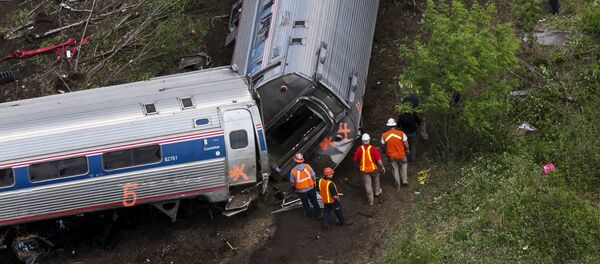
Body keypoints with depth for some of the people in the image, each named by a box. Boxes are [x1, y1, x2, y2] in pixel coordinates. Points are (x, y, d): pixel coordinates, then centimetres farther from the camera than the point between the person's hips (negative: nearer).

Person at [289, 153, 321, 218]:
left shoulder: (293, 171, -21)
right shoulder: (307, 166, -17)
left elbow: (292, 182, -10)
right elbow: (313, 176, -7)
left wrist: (293, 188, 11)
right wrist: (314, 183, 12)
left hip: (301, 190, -1)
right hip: (311, 188, 1)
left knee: (305, 203, 21)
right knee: (314, 201, 20)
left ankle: (309, 214, 38)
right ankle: (318, 213, 32)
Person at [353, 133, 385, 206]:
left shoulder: (359, 149, -15)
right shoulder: (373, 149, -19)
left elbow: (355, 160, -5)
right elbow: (379, 160, -17)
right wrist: (382, 167, 0)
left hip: (364, 170, 1)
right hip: (373, 168, 0)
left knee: (368, 184, 9)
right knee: (376, 178, 30)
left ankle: (370, 200, 15)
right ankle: (377, 191, 49)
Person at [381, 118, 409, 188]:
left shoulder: (384, 135, -15)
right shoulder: (401, 133, -19)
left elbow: (383, 146, -4)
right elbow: (406, 144, -11)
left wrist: (386, 151, 17)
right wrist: (407, 150, 10)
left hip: (391, 155, 1)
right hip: (401, 155, -1)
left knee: (395, 169, 18)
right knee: (403, 165, 28)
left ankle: (397, 185, 29)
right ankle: (404, 180, 27)